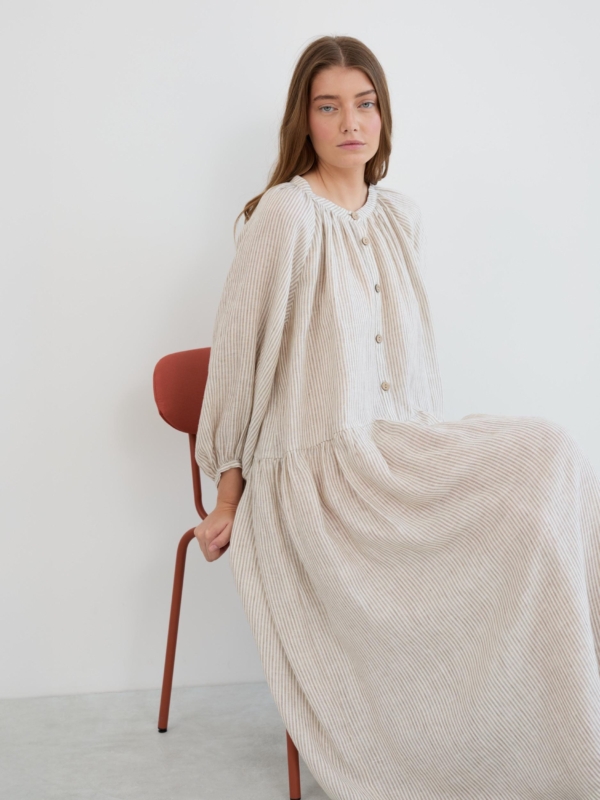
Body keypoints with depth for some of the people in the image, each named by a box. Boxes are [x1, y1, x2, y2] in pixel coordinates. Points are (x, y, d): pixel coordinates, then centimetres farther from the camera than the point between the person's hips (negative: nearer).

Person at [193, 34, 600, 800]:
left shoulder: (400, 218, 12)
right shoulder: (287, 214, -9)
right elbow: (238, 355, -7)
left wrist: (424, 456, 15)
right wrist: (228, 497, -4)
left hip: (395, 453, 7)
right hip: (315, 471, -7)